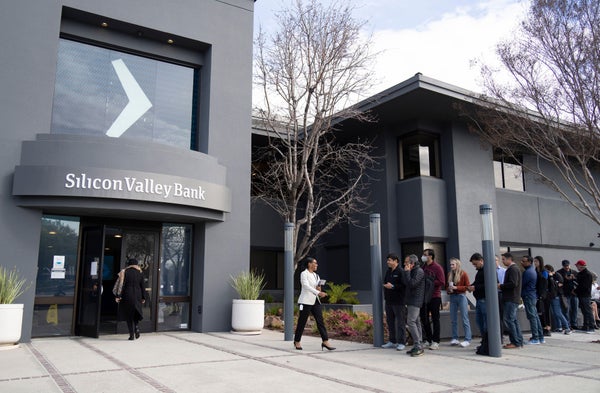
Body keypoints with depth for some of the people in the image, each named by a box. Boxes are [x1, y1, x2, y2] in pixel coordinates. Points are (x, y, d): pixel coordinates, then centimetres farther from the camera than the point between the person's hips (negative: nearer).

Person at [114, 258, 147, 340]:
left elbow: (121, 284, -8)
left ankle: (131, 334, 2)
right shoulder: (140, 273, 4)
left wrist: (118, 296, -6)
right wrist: (144, 297, 10)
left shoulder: (125, 272, -3)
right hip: (137, 296, 2)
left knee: (128, 315, 5)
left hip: (127, 295, -2)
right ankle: (136, 327, -8)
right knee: (135, 313, 18)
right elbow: (142, 286, 5)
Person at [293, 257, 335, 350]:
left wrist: (319, 289, -2)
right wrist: (318, 293, -30)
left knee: (320, 321, -2)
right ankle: (297, 342, 15)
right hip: (306, 301, -7)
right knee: (302, 322, 1)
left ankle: (325, 342, -4)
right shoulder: (304, 274, -7)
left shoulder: (316, 275, 16)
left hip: (315, 301, 7)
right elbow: (306, 286, -20)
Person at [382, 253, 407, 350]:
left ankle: (401, 342, 3)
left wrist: (393, 286, -20)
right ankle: (392, 341, 23)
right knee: (390, 322, 14)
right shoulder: (388, 271, 15)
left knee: (400, 322, -2)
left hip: (398, 301, -8)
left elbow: (404, 285, -19)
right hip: (389, 301, 9)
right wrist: (385, 286, 4)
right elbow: (385, 282, 24)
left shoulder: (401, 272, -11)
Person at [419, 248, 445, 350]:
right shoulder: (423, 267, 11)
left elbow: (442, 282, -13)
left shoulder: (437, 267, -7)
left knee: (435, 319, 0)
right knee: (424, 319, 9)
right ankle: (428, 340, 21)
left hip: (434, 297, -6)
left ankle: (436, 342, 7)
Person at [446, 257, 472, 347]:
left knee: (465, 319, -4)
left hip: (461, 296, -6)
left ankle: (467, 340, -1)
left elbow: (467, 286, -7)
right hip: (452, 297, 6)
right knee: (453, 319, 8)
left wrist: (456, 287, -16)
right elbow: (447, 287, 19)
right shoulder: (450, 275, 12)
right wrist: (449, 289, -3)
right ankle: (455, 339, 16)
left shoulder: (463, 274, -4)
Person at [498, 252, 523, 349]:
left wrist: (501, 286, -11)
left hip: (511, 299, -10)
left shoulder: (513, 269, -12)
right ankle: (519, 341, 15)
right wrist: (502, 286, 8)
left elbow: (513, 283, -22)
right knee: (513, 320, 12)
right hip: (510, 298, 10)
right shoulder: (511, 269, 19)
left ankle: (515, 342, -6)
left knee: (508, 319, -9)